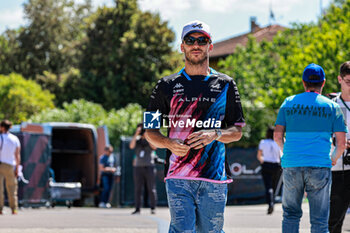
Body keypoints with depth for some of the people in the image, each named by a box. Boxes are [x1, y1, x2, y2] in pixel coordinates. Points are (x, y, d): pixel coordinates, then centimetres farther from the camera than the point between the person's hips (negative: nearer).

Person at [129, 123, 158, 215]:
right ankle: (137, 209, 3)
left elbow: (154, 147, -15)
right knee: (137, 189, 0)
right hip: (138, 167, 2)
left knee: (151, 189, -3)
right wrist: (136, 134, -13)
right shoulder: (137, 140, 12)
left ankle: (153, 208, 2)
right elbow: (131, 146, -9)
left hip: (149, 167, -2)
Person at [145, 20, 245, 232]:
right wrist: (169, 143, -11)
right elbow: (150, 131, 11)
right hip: (178, 177, -1)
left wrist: (215, 134, -10)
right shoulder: (167, 86, 11)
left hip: (215, 176, 1)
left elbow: (237, 132, 11)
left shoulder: (225, 85, 12)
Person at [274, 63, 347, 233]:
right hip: (319, 167, -1)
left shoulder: (289, 103, 9)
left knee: (291, 214, 14)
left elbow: (277, 135, 5)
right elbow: (341, 143, 2)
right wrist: (334, 159, 21)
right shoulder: (332, 107, 5)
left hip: (291, 166, 2)